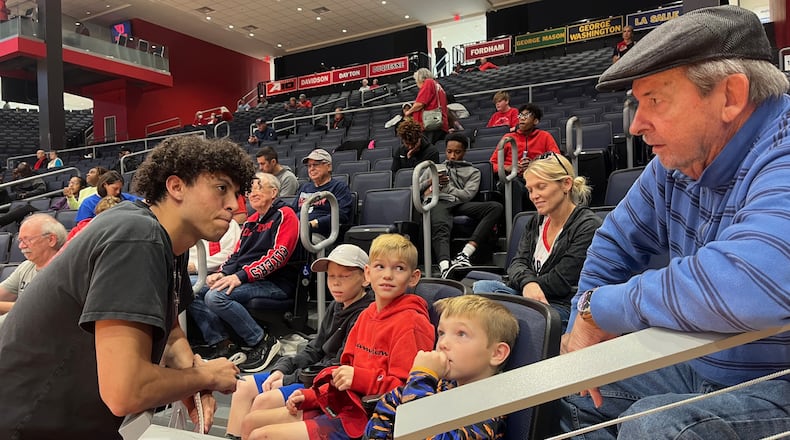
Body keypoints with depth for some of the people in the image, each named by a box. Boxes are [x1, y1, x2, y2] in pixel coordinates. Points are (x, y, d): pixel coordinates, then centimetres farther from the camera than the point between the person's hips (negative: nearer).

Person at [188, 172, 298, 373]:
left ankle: (262, 342, -15)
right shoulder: (250, 222, 22)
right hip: (245, 279, 9)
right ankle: (223, 346, -5)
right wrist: (223, 273, 0)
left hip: (275, 283, -9)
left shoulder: (284, 215, -3)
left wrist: (241, 276, -23)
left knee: (216, 296, -28)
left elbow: (279, 255, -16)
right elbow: (237, 253, 22)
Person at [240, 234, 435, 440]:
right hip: (345, 406, 9)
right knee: (251, 423, 10)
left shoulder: (411, 323, -14)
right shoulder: (367, 315, 12)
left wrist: (358, 377, -26)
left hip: (364, 422, -8)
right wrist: (309, 396, 12)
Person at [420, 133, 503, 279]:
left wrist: (441, 187, 6)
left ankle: (465, 253, -43)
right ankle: (445, 266, -66)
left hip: (459, 204, 1)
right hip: (437, 202, -1)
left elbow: (467, 195, 10)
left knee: (496, 207, -28)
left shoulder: (473, 171, 29)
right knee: (441, 226, -39)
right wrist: (431, 182, 8)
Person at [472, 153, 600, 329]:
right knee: (481, 287, -22)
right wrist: (528, 283, -18)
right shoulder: (537, 222, 14)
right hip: (526, 297, 7)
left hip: (563, 307, -7)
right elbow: (517, 263, 5)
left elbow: (560, 281, -13)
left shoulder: (588, 226, -9)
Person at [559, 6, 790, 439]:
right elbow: (617, 242, 11)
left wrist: (600, 306, -30)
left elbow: (742, 288, -45)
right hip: (697, 366, 8)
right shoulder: (676, 162, -1)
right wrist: (583, 323, -2)